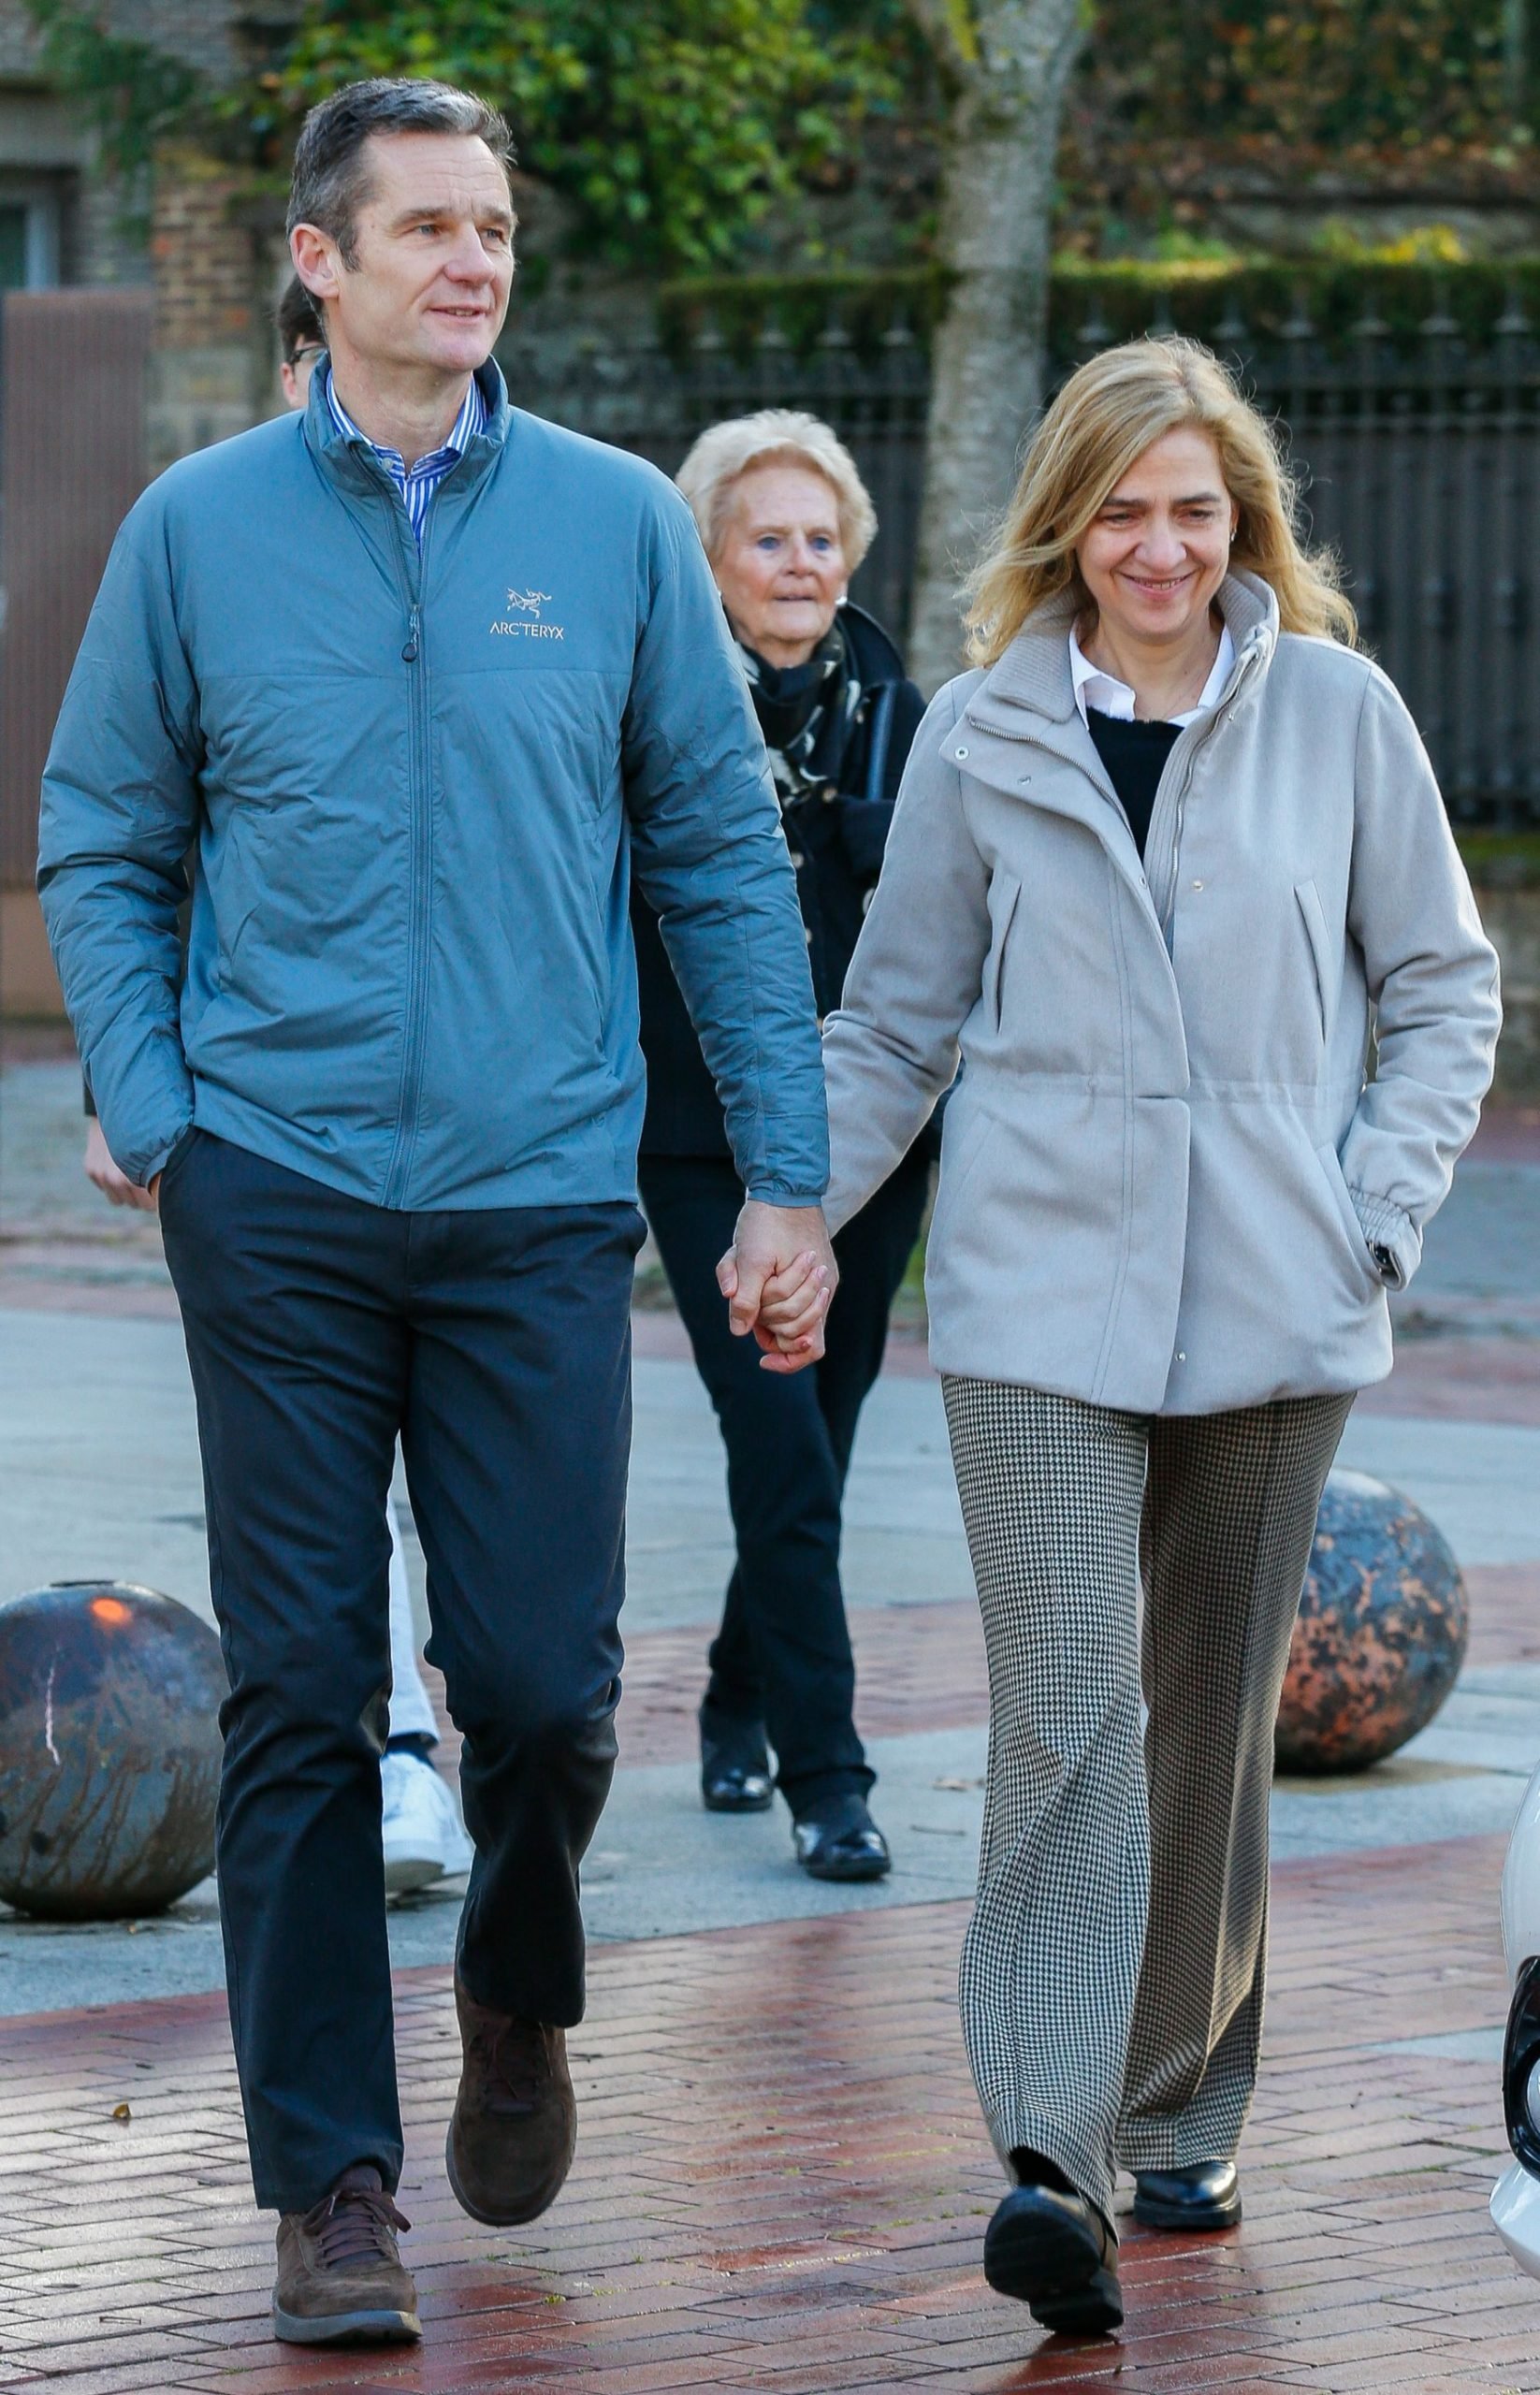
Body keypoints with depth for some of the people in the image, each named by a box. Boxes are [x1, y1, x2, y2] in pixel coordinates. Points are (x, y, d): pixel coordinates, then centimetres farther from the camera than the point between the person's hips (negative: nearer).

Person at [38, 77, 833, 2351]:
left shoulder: (617, 524, 4)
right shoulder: (202, 528, 4)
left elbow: (725, 857, 7)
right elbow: (102, 849, 10)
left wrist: (786, 1178, 2)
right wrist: (153, 1119, -3)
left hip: (541, 1201, 0)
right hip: (279, 1202, 0)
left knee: (543, 1680, -3)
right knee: (302, 1698, 1)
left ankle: (518, 1995, 29)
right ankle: (331, 2183, 9)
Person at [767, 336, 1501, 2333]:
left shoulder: (1337, 712, 3)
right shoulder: (982, 739, 4)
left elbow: (1443, 989, 11)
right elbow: (898, 1020, 13)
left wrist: (1381, 1209, -1)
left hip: (1271, 1307, 1)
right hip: (1043, 1301, -1)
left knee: (1215, 1716, 11)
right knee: (1066, 1712, -13)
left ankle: (1183, 2117, 25)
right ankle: (1051, 2152, -18)